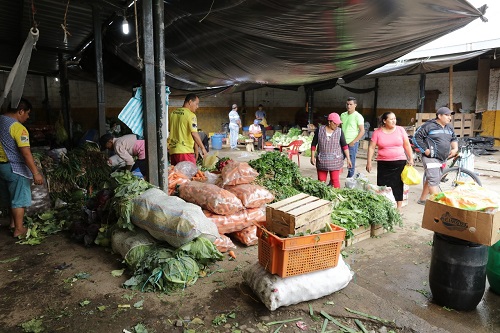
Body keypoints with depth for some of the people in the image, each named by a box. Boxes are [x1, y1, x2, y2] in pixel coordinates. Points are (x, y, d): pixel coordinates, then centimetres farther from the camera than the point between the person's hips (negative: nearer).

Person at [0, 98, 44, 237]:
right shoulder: (18, 128, -21)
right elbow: (26, 153, -27)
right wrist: (36, 173, -27)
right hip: (15, 168, -9)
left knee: (11, 197, 23)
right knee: (19, 199, 4)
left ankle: (13, 222, 36)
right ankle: (19, 229, 12)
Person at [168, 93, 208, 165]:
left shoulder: (172, 113, 11)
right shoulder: (191, 115, -10)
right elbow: (194, 134, -16)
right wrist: (203, 148, -9)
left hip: (173, 150, 7)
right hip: (185, 151, -7)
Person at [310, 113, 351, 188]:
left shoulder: (339, 131, -2)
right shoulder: (320, 130, -2)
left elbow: (344, 145, 0)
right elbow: (314, 144, 3)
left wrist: (348, 159, -3)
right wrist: (312, 156, -1)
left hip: (335, 161, -1)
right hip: (321, 161, 1)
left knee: (335, 180, -1)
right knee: (321, 181, 7)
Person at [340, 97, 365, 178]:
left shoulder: (358, 116, -6)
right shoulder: (343, 115, 11)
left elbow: (362, 131, -10)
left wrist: (353, 142, -14)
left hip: (352, 144, -5)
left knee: (351, 164, 3)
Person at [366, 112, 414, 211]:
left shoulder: (400, 130, 3)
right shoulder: (377, 132, 0)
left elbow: (407, 145, 8)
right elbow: (371, 148, 0)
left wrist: (411, 159, 6)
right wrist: (369, 162, -4)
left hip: (399, 163, 1)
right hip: (383, 163, 0)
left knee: (398, 185, 4)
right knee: (383, 186, 2)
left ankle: (399, 208, 14)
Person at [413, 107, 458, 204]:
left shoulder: (449, 127, 15)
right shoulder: (429, 125, -11)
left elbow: (454, 139, 28)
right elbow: (417, 137, -12)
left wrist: (455, 148, 9)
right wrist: (425, 150, -15)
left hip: (443, 159, 8)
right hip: (431, 158, -8)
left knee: (430, 179, 15)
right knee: (433, 180, -12)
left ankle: (422, 199, 27)